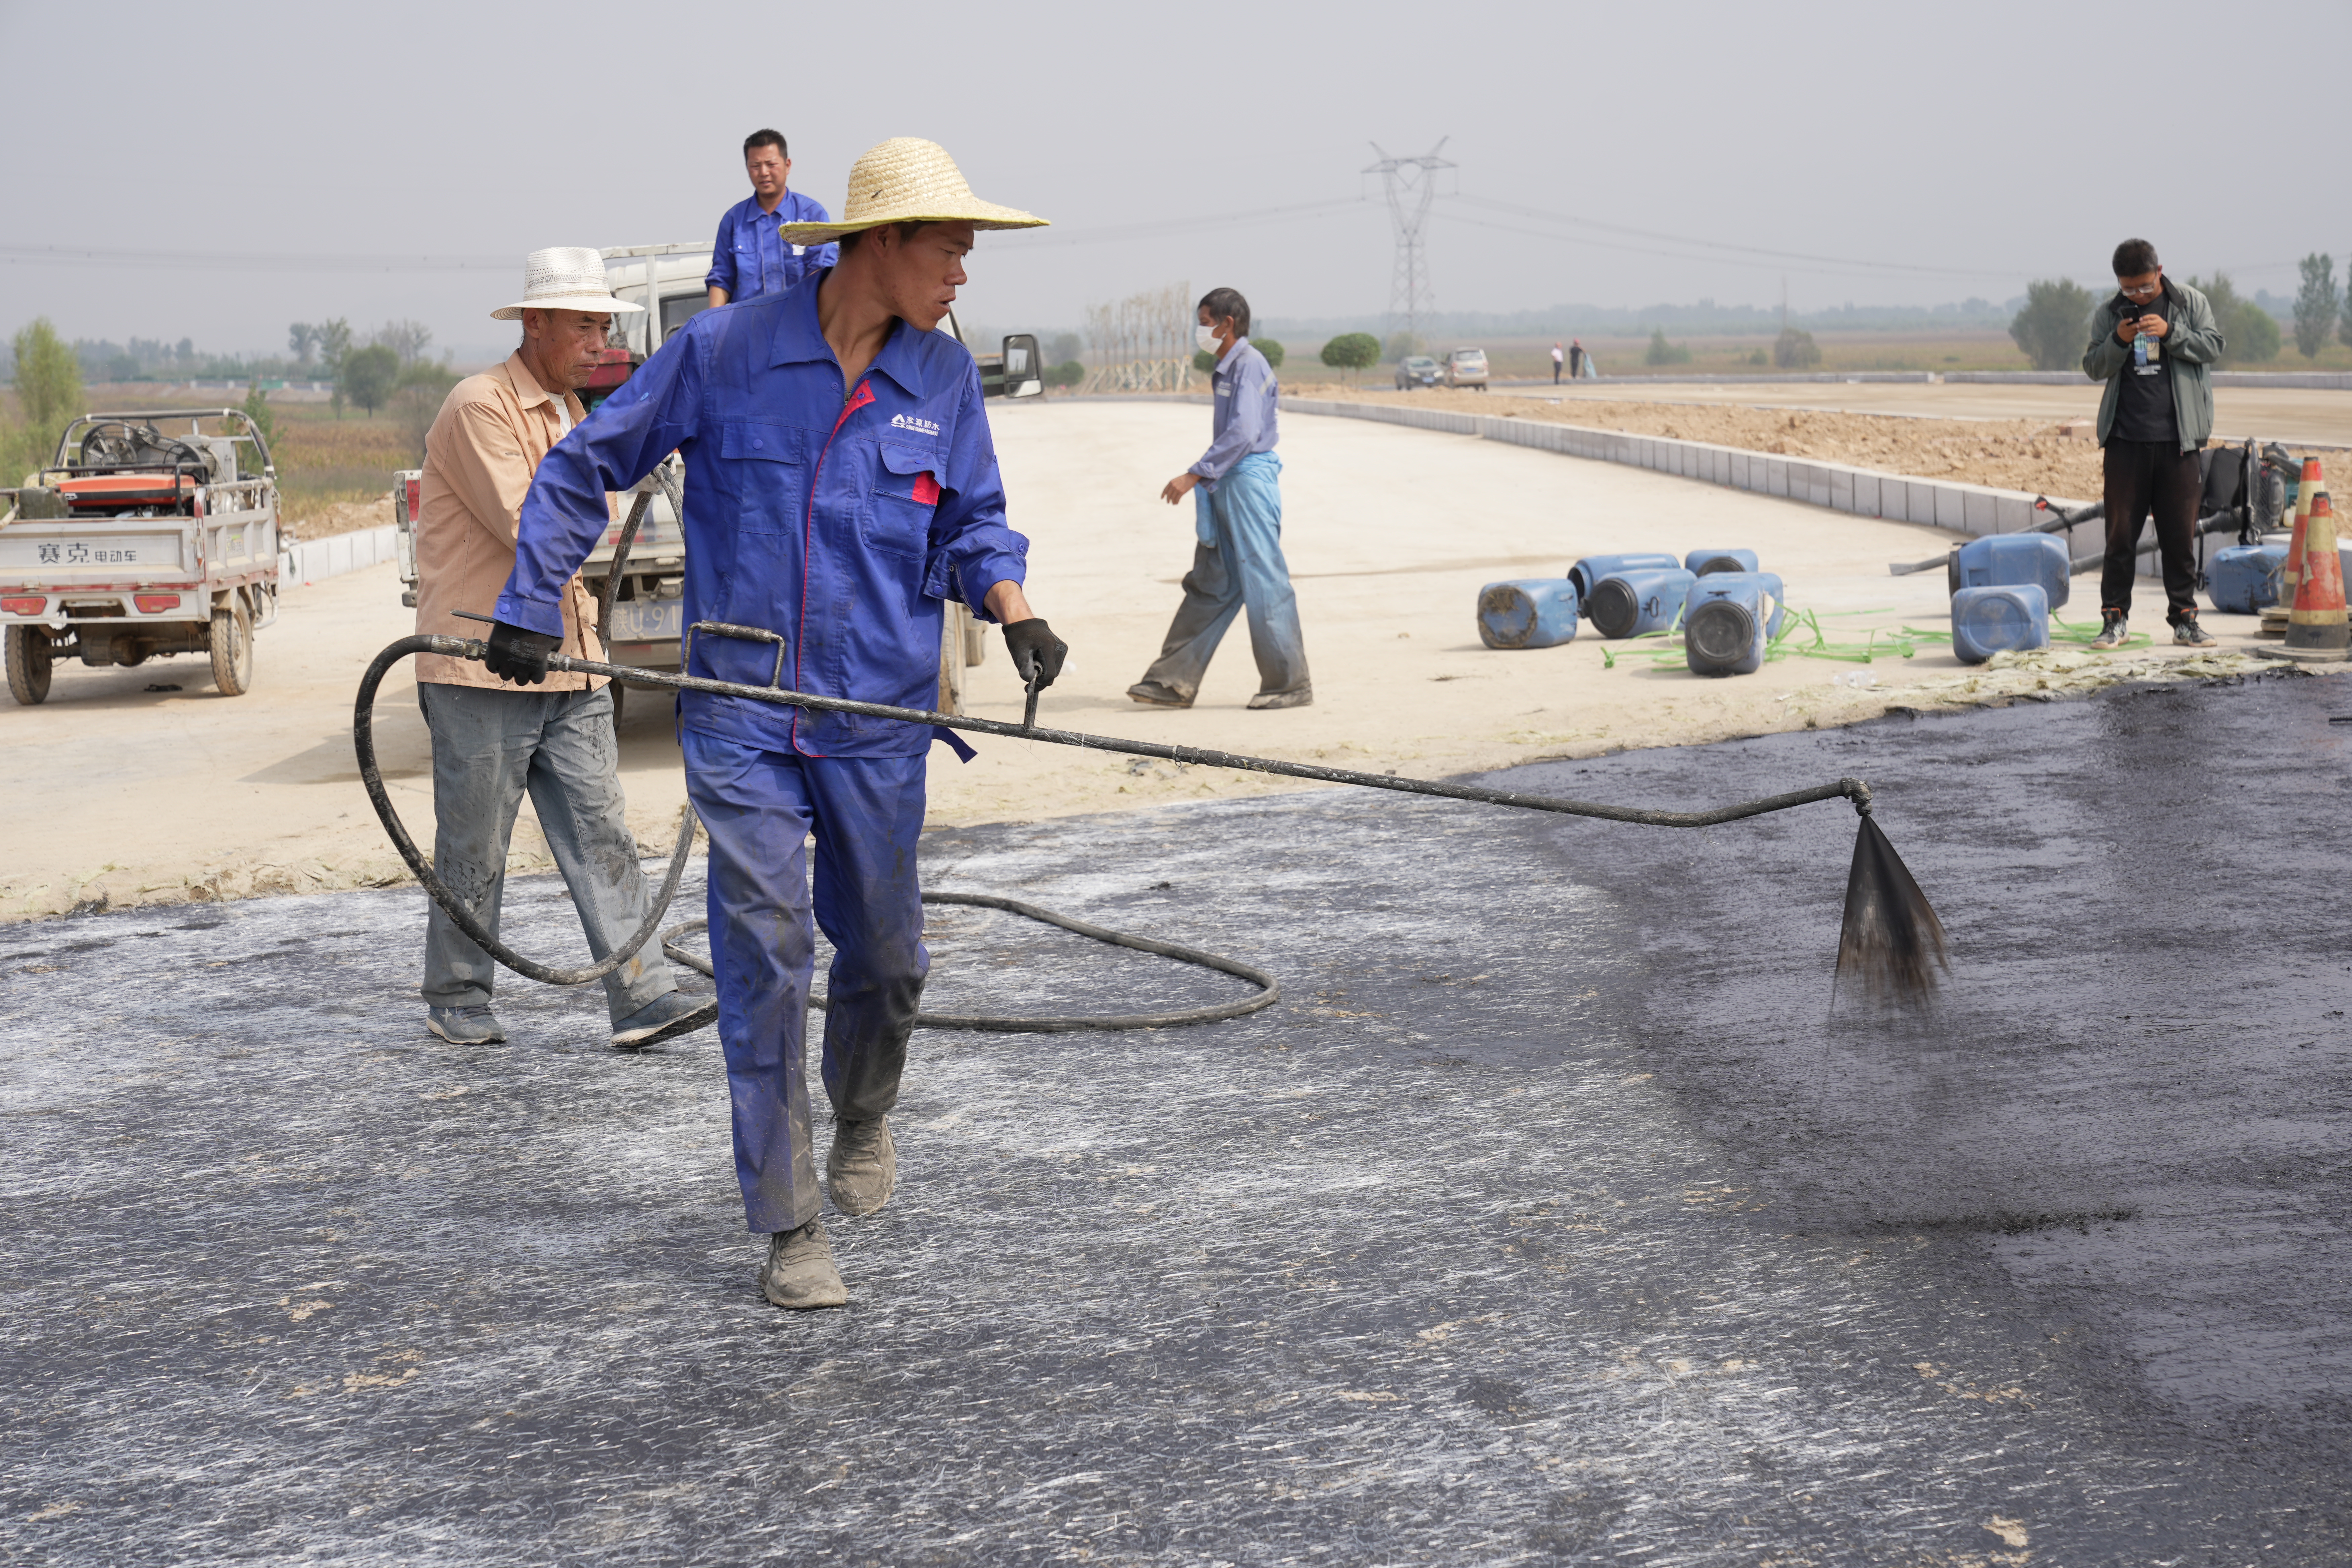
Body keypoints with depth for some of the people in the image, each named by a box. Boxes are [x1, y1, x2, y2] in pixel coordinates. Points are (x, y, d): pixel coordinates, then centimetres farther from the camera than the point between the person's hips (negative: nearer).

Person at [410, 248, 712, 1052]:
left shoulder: (573, 415, 16)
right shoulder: (480, 406, -11)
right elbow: (526, 525, -20)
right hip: (481, 667, -7)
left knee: (602, 834, -1)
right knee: (475, 849, 3)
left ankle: (644, 996, -5)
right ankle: (457, 1001, 17)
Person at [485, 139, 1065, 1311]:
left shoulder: (944, 377, 4)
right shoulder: (724, 353, -6)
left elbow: (971, 519, 11)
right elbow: (584, 468, 4)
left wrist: (1012, 608, -9)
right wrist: (531, 606, 2)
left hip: (879, 716, 3)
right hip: (739, 715, -3)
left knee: (885, 952, 10)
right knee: (763, 954, -5)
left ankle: (863, 1119, 42)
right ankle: (789, 1229, 3)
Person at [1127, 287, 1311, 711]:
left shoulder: (1249, 364, -13)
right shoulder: (1227, 369, 16)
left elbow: (1244, 433, -23)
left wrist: (1194, 476, -23)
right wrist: (1207, 482, 19)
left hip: (1249, 480, -10)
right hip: (1226, 486, 10)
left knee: (1263, 584, -5)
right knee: (1210, 586, 9)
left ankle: (1289, 684, 2)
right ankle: (1174, 682, 11)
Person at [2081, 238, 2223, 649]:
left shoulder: (2190, 303, 5)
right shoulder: (2107, 315, 7)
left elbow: (2213, 346, -1)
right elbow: (2094, 368, 4)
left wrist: (2171, 332, -15)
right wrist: (2118, 341, -14)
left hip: (2177, 438, 0)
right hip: (2125, 439, 1)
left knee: (2180, 533, 3)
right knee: (2121, 532, 2)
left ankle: (2184, 618, 11)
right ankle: (2115, 618, 8)